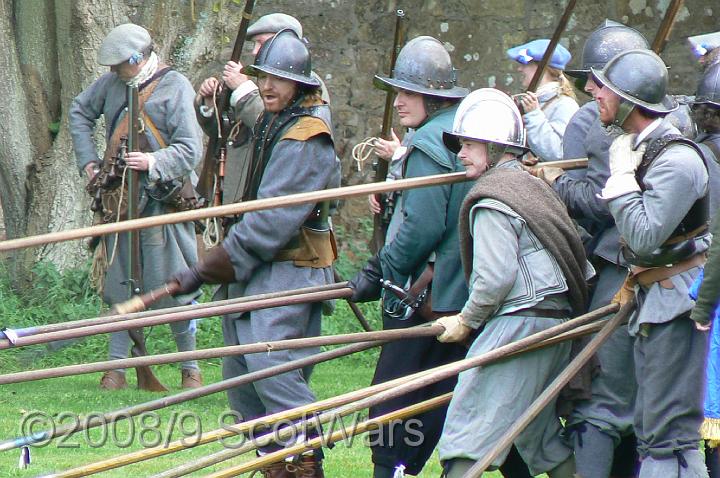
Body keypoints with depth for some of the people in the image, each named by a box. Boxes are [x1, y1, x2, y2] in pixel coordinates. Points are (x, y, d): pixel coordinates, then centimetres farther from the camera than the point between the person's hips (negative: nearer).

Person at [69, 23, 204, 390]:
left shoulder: (175, 87, -8)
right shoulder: (112, 84, 8)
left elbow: (190, 150, -11)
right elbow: (79, 111, 26)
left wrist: (155, 162, -27)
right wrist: (87, 160, 16)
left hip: (161, 201, -5)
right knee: (118, 285, 7)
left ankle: (190, 367, 6)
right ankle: (117, 366, 13)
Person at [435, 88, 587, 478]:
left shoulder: (491, 200, -10)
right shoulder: (532, 186, 18)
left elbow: (496, 277, -19)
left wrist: (466, 321, -4)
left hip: (520, 323, -10)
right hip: (557, 319, 10)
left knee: (469, 431, -10)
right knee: (541, 436, 16)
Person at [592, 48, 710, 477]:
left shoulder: (677, 160, -19)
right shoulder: (634, 145, 10)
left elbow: (644, 236, -25)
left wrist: (622, 174, -18)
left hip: (677, 296, -10)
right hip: (652, 295, 10)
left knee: (669, 432, -11)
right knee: (650, 429, 14)